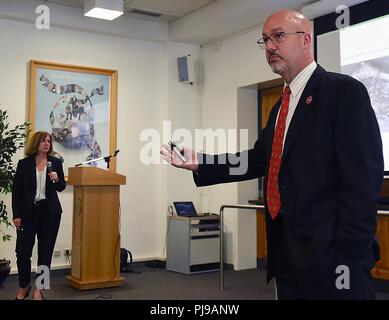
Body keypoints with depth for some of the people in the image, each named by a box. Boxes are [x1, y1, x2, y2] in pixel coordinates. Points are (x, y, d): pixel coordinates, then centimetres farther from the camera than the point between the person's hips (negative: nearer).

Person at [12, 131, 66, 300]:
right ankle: (24, 286, 23)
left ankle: (39, 289, 17)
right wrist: (16, 215, -5)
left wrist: (56, 179, -14)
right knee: (23, 251, 0)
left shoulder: (56, 162, 4)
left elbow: (62, 187, 9)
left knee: (45, 251, 5)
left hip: (50, 212, 1)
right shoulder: (24, 164, 0)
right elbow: (16, 190, 0)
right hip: (28, 212, -1)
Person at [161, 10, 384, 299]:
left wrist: (348, 253, -19)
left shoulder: (344, 91, -8)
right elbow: (258, 159, 12)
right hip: (287, 253, 8)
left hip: (330, 255, -8)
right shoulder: (281, 106, 18)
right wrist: (198, 163, 2)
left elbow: (363, 178, -15)